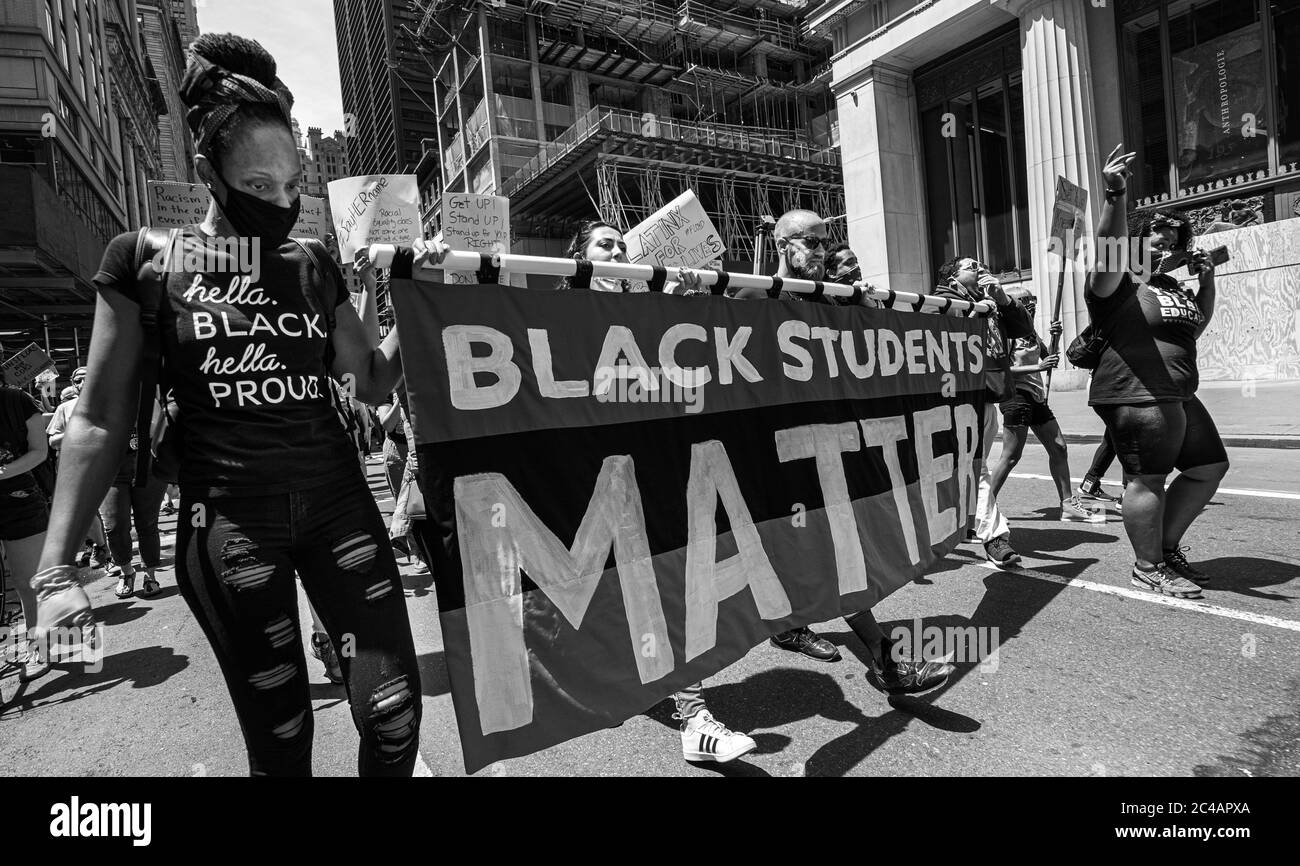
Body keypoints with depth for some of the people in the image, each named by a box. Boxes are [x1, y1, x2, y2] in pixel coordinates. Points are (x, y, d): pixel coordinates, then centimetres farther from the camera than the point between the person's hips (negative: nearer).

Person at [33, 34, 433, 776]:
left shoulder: (315, 266, 6)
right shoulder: (147, 260, -1)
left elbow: (375, 381, 10)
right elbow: (101, 419, 1)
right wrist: (56, 566, -1)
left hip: (338, 501, 3)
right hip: (229, 519, -2)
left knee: (394, 707, 2)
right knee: (279, 734, 9)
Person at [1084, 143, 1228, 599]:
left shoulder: (1170, 286, 21)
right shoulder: (1116, 283, -7)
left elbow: (1198, 322, 34)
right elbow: (1109, 248, -27)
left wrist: (1207, 278, 22)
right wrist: (1116, 196, -39)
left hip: (1178, 397, 10)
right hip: (1136, 395, -10)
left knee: (1210, 466, 17)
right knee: (1147, 480, -6)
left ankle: (1167, 546, 27)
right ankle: (1148, 567, 7)